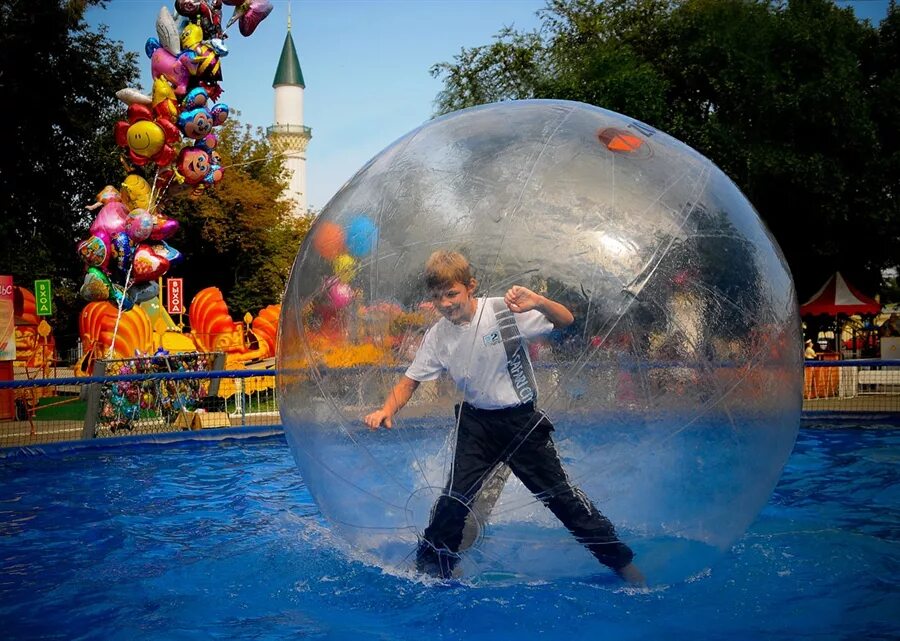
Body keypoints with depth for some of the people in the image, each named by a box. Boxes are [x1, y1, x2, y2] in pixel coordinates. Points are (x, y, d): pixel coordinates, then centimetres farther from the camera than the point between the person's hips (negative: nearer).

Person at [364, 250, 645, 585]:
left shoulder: (504, 311, -18)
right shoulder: (437, 336, -7)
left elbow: (566, 321, -17)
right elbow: (410, 381, 1)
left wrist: (538, 302, -38)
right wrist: (386, 410, -18)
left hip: (522, 419, -3)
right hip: (477, 422, 3)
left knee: (559, 492, 3)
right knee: (454, 496, -4)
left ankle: (621, 561, 18)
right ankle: (429, 569, 15)